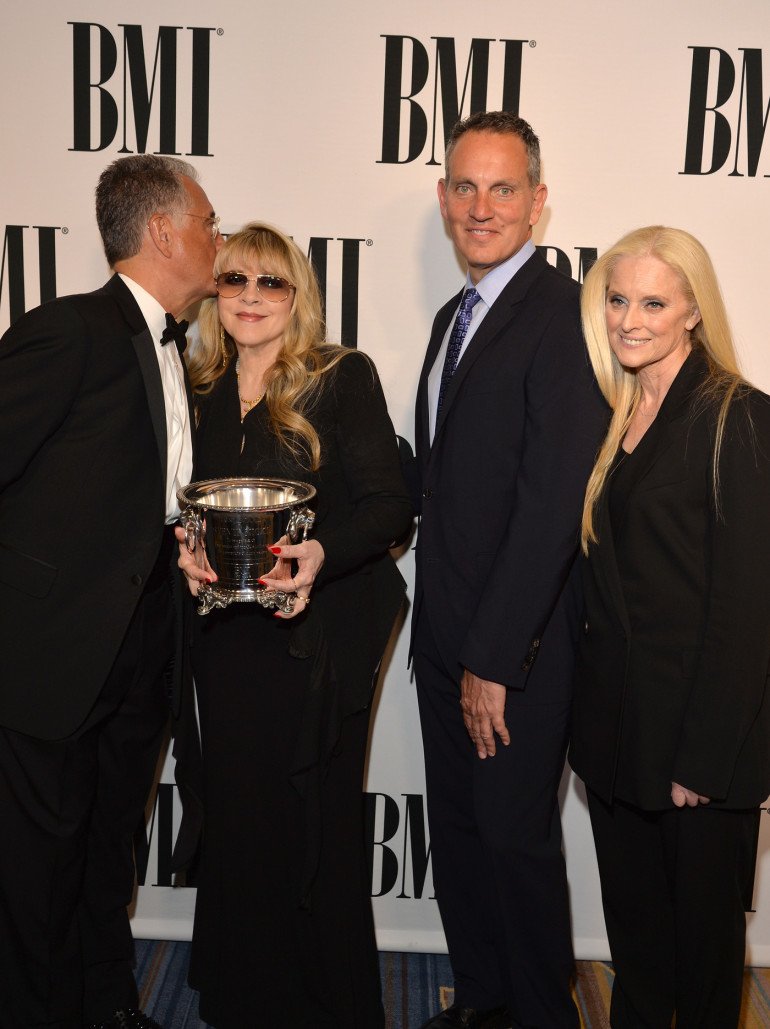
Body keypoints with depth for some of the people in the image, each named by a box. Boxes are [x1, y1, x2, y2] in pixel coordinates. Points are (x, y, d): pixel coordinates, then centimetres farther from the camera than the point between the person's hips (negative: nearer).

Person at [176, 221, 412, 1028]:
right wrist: (185, 552, -8)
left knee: (316, 827, 4)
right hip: (228, 639, 4)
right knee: (238, 820, 10)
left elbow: (389, 505, -9)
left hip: (319, 636, -4)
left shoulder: (344, 379, -4)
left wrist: (320, 554, -26)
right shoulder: (198, 390, 9)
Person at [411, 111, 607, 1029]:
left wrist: (494, 659, -19)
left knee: (514, 834, 7)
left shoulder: (563, 316, -15)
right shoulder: (453, 317, 13)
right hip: (445, 635, 8)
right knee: (456, 828, 18)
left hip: (518, 643, -8)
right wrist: (444, 633, 8)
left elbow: (553, 501, -21)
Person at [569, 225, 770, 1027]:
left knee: (702, 924, 13)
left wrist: (705, 757, -16)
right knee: (633, 926, 19)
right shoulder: (609, 418, 7)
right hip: (615, 719, 6)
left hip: (697, 721, -6)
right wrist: (589, 712, 6)